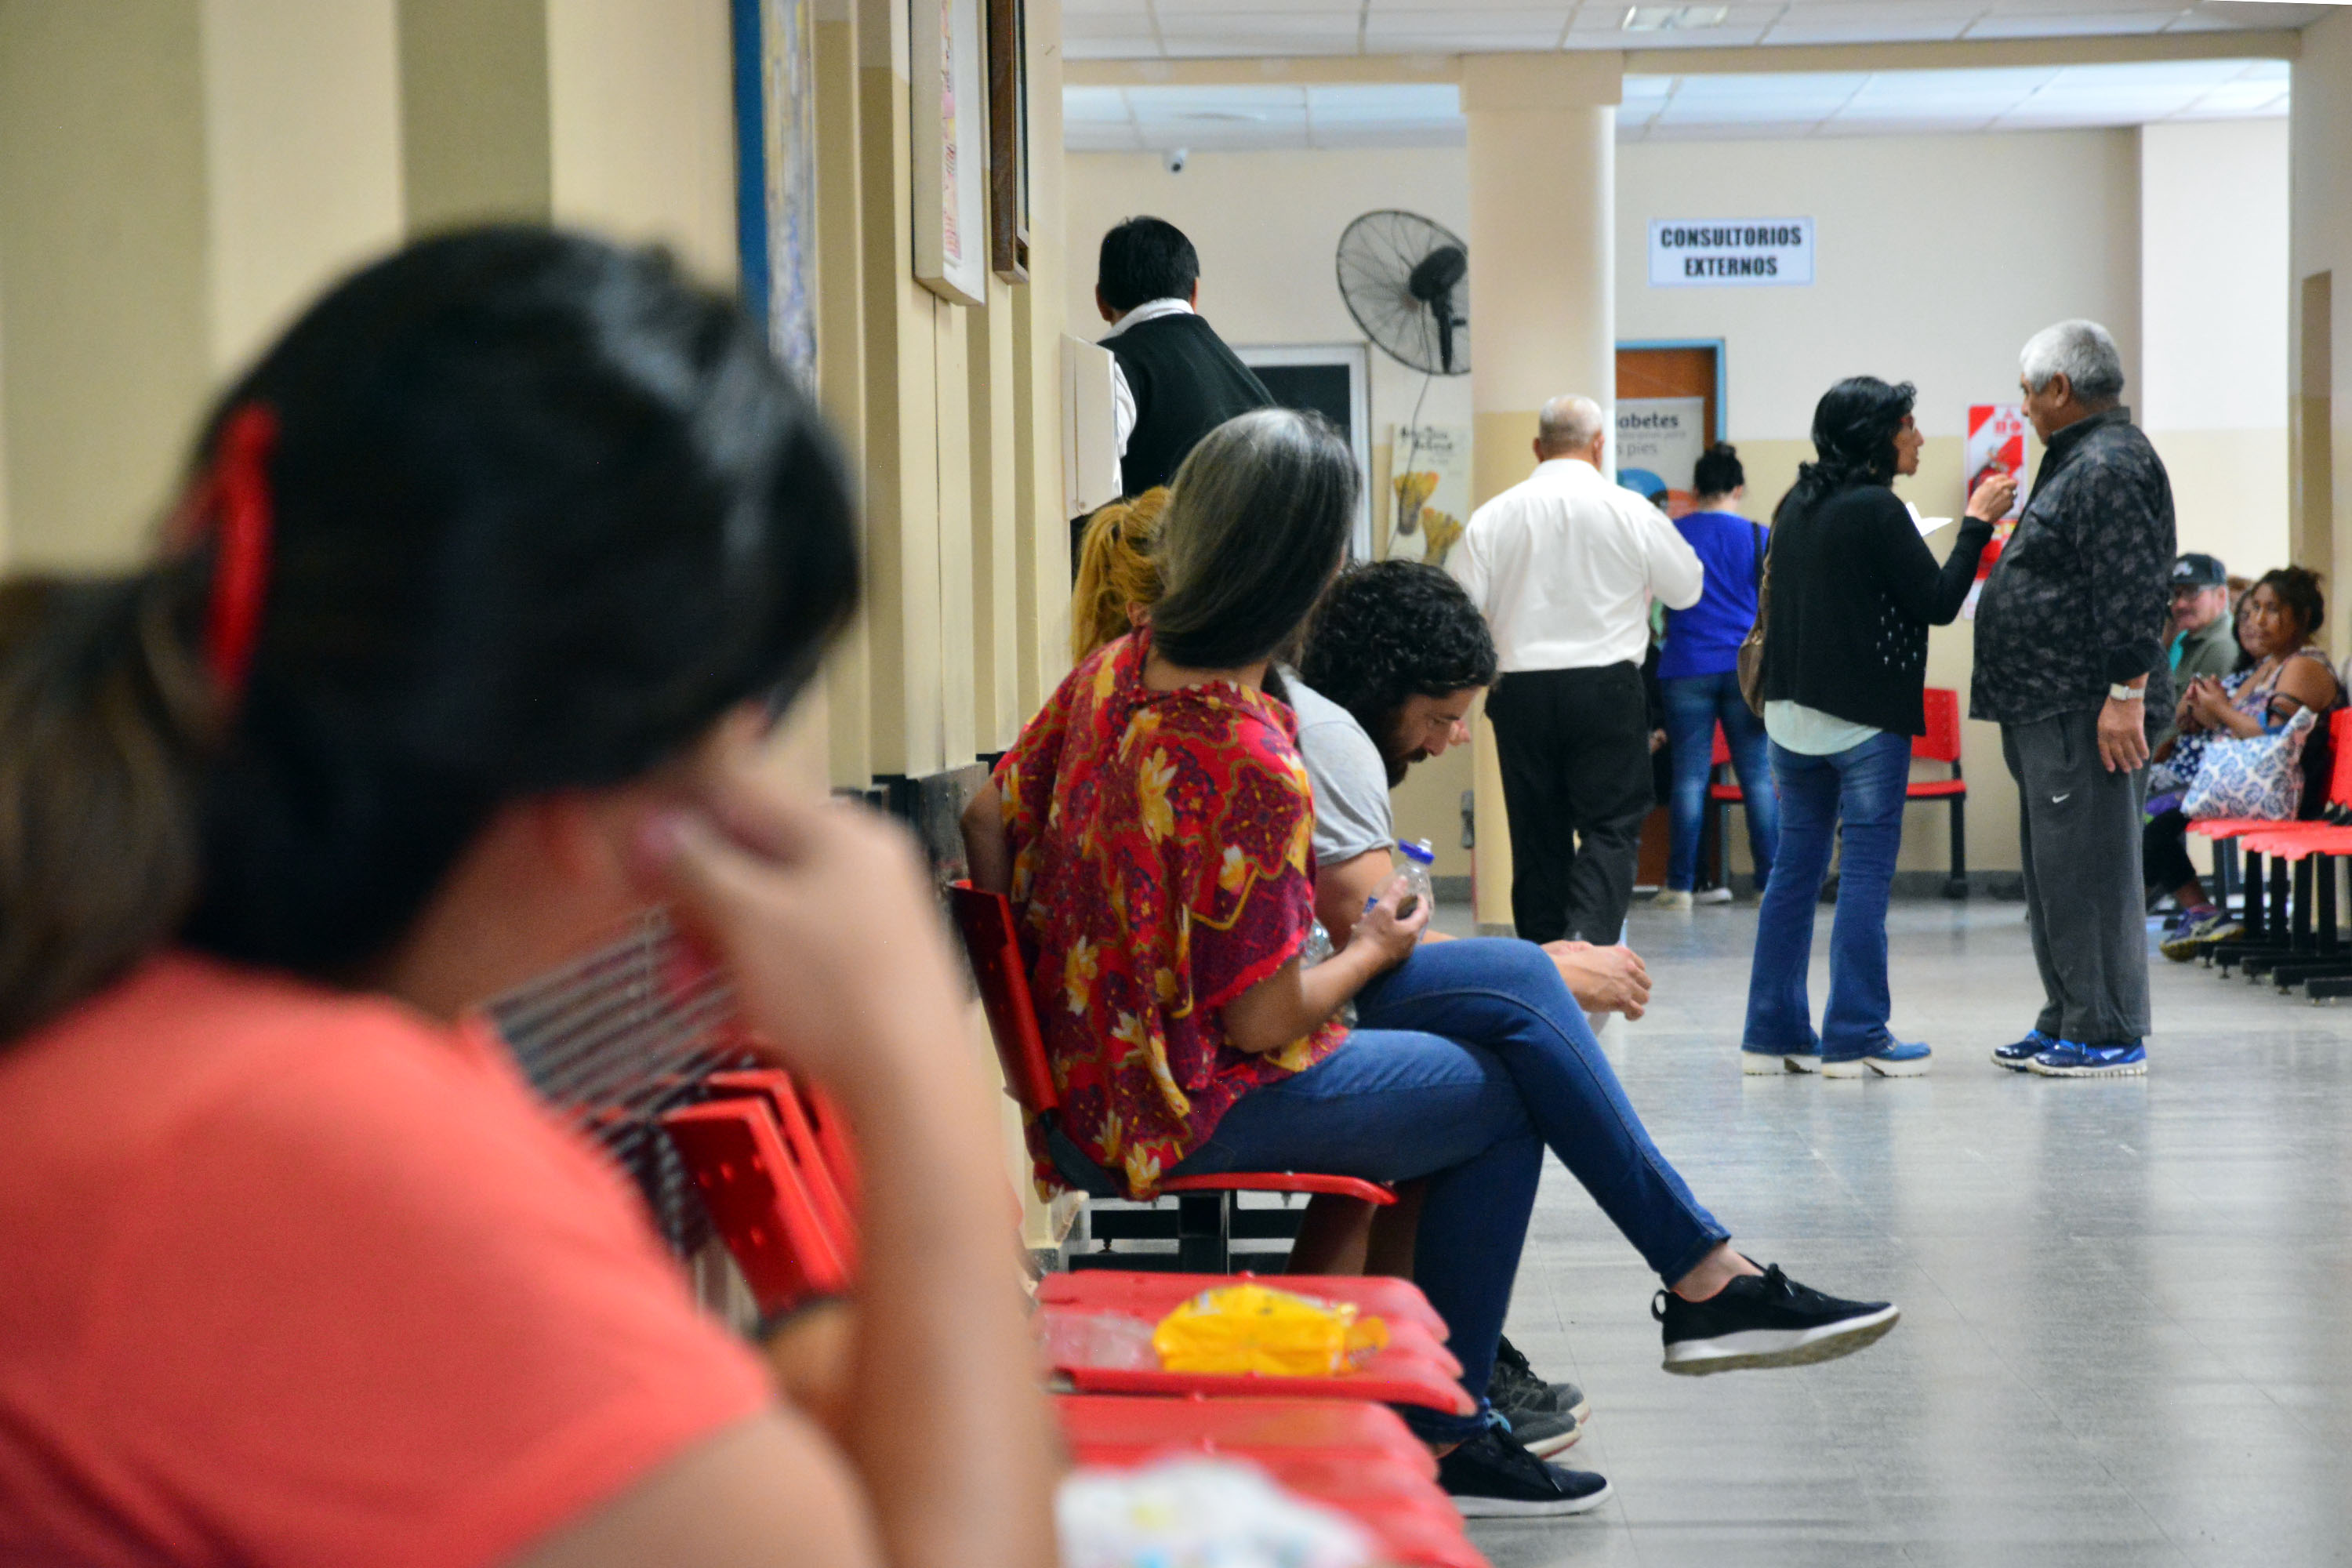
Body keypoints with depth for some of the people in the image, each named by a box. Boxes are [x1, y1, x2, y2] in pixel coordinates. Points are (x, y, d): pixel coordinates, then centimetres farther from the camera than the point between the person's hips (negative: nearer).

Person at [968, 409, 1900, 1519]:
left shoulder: (1112, 670, -2)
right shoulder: (1251, 764, -28)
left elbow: (991, 818, 7)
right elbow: (1261, 1022, -23)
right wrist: (1371, 953, -4)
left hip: (1107, 1043, 9)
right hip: (1195, 1107, -9)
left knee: (1518, 977, 8)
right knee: (1500, 1097, 9)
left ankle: (1707, 1275, 12)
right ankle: (1437, 1440, 22)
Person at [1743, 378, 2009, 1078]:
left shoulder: (1796, 506, 10)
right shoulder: (1877, 509, -13)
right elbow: (1939, 602, -9)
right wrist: (1977, 523, -3)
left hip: (1791, 711, 7)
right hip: (1865, 719, -7)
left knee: (1795, 866, 10)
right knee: (1865, 872, -1)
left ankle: (1773, 1032, 12)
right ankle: (1854, 1038, 0)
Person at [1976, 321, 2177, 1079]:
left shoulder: (2111, 465, -14)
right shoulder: (2079, 461, 21)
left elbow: (2134, 591, -22)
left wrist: (2125, 692, -24)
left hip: (2087, 711, -11)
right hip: (2049, 709, 11)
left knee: (2087, 871, -8)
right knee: (2054, 871, 15)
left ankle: (2108, 1035, -4)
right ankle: (2066, 1023, 22)